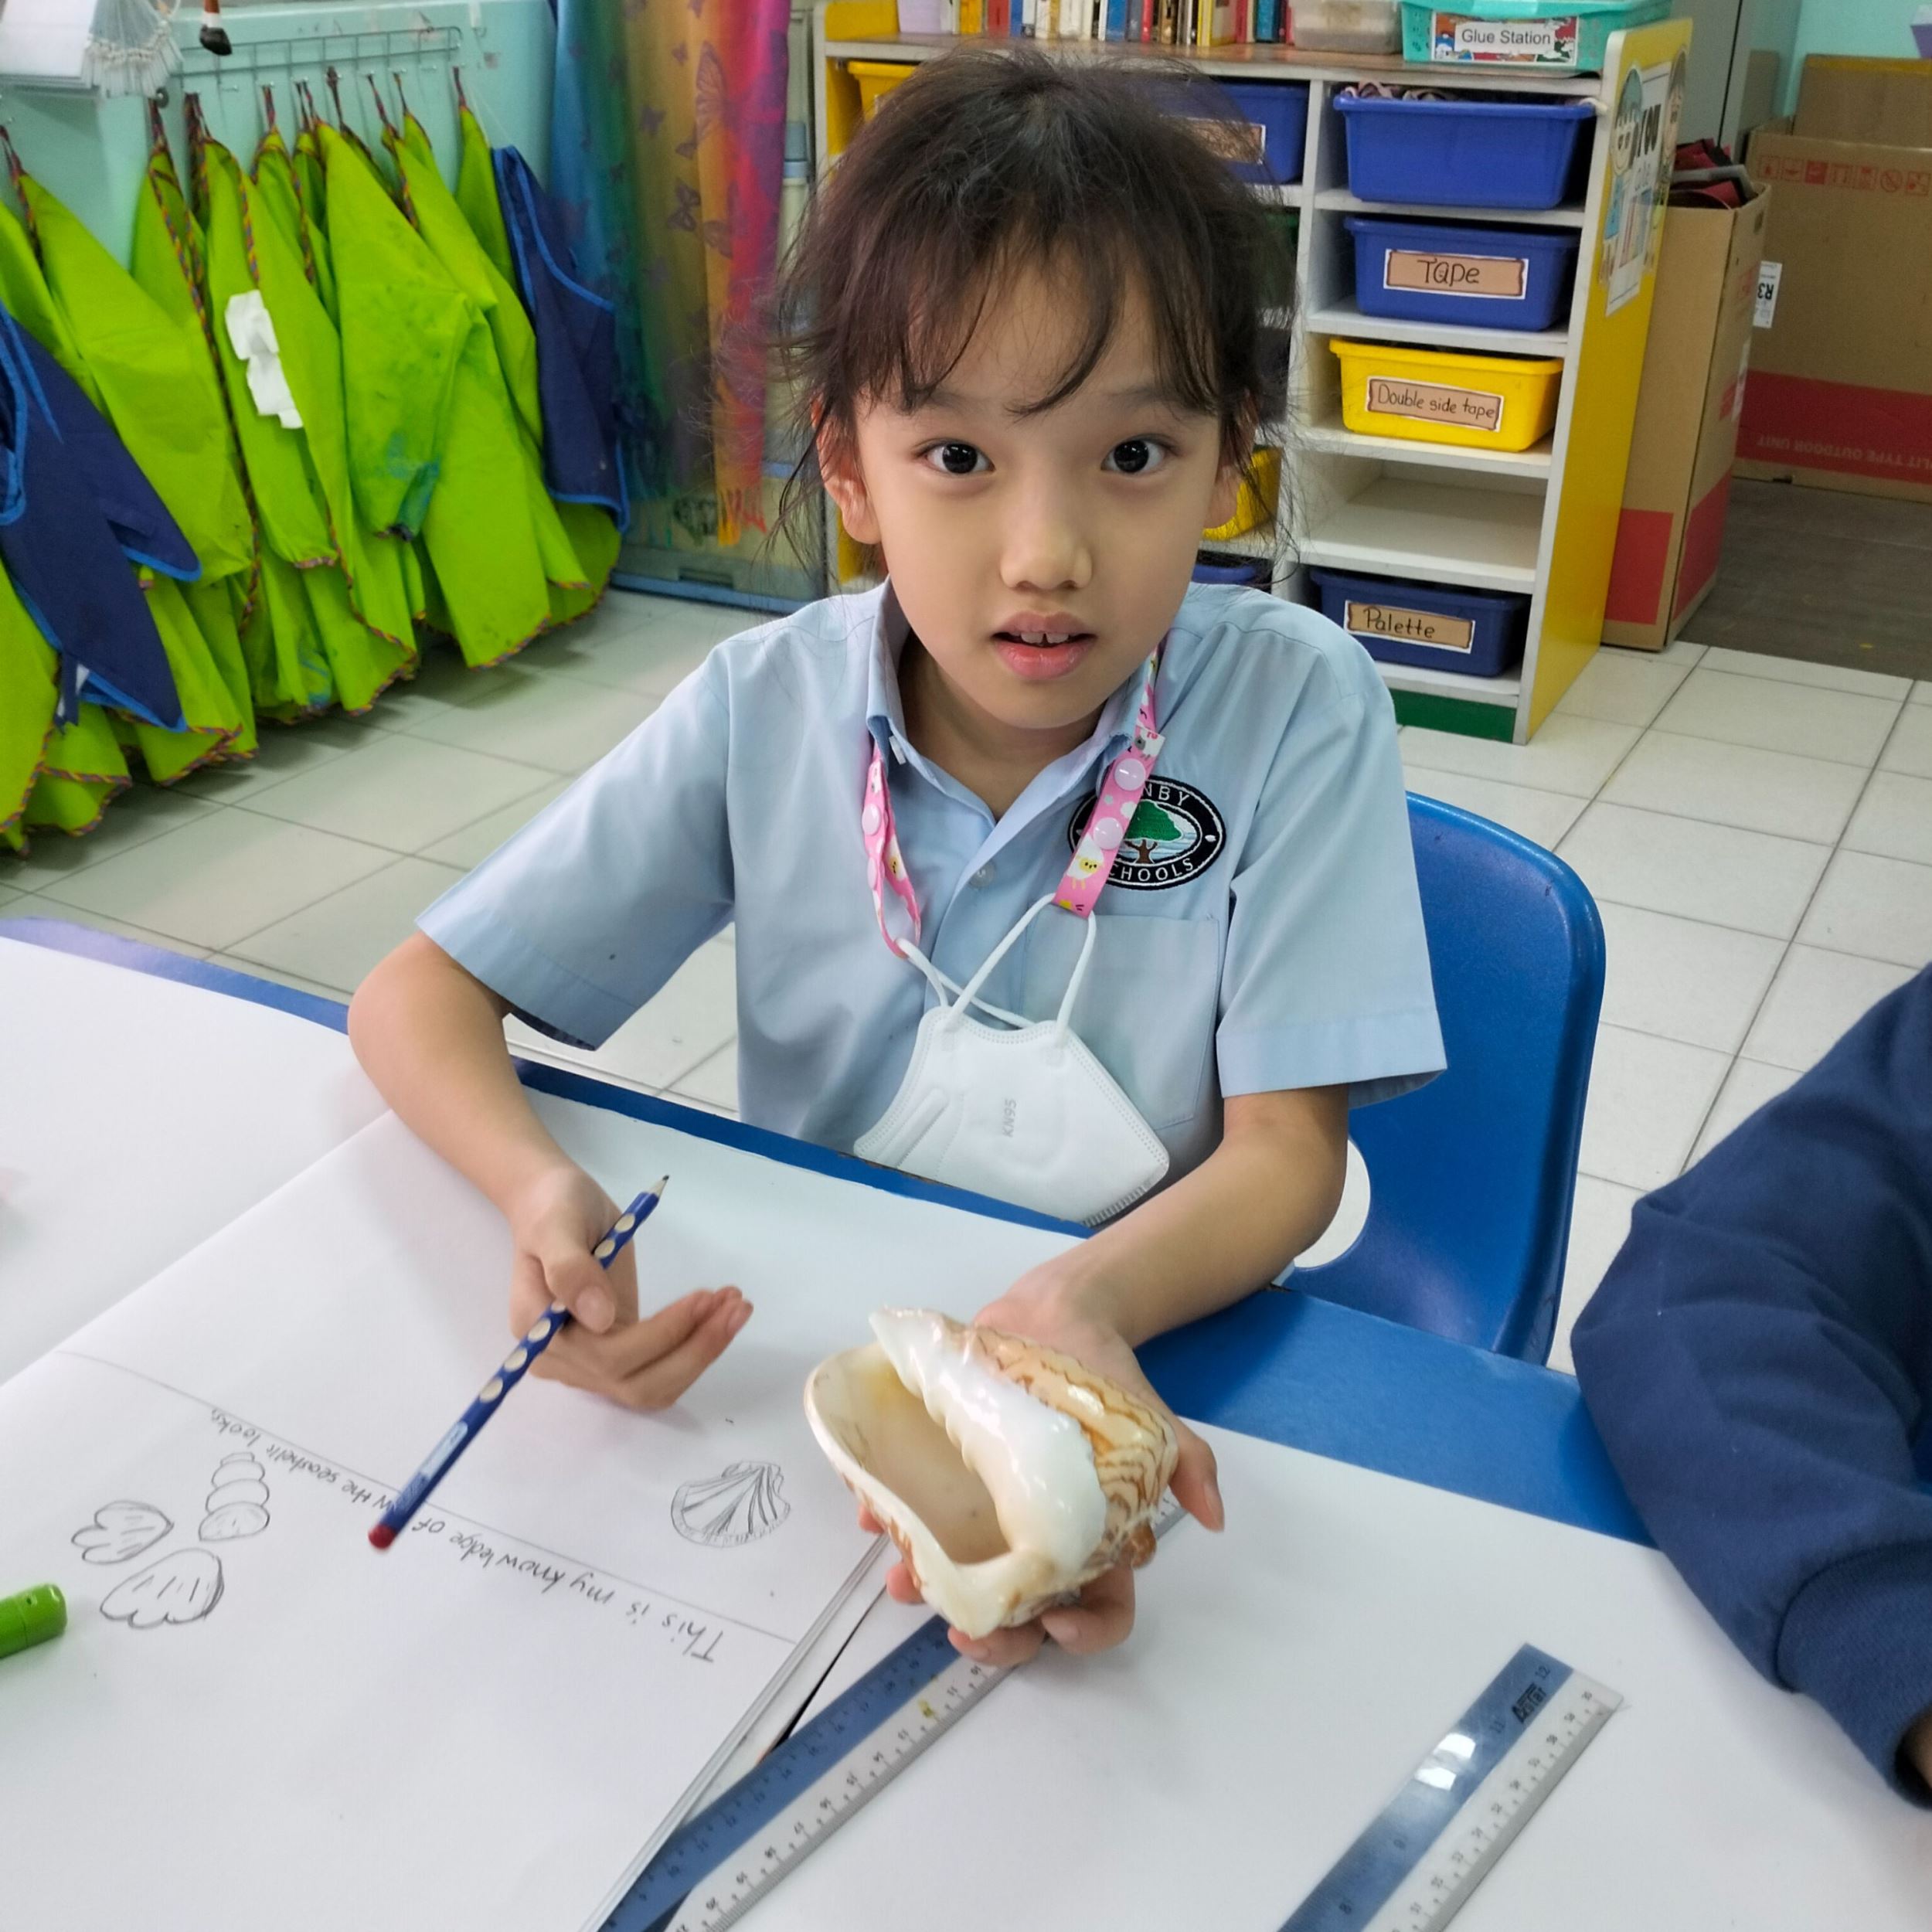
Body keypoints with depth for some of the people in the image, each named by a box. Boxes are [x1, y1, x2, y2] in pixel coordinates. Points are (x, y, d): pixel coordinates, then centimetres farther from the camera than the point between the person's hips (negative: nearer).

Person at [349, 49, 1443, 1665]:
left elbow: (1287, 1149, -15)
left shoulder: (1296, 710, -15)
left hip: (1160, 1365, -3)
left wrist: (1081, 1307, -37)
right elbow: (415, 995, -5)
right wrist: (541, 1192, -27)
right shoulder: (764, 713, -11)